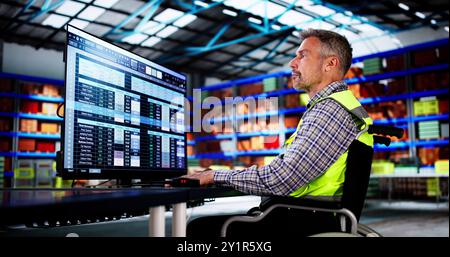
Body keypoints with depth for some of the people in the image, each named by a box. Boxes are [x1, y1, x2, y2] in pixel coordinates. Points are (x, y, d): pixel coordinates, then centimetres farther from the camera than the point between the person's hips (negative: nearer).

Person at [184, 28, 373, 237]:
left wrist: (216, 175, -10)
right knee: (204, 222, 12)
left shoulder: (330, 110, -16)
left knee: (199, 228, -9)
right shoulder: (338, 105, 18)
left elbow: (280, 181, -23)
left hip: (305, 224, -10)